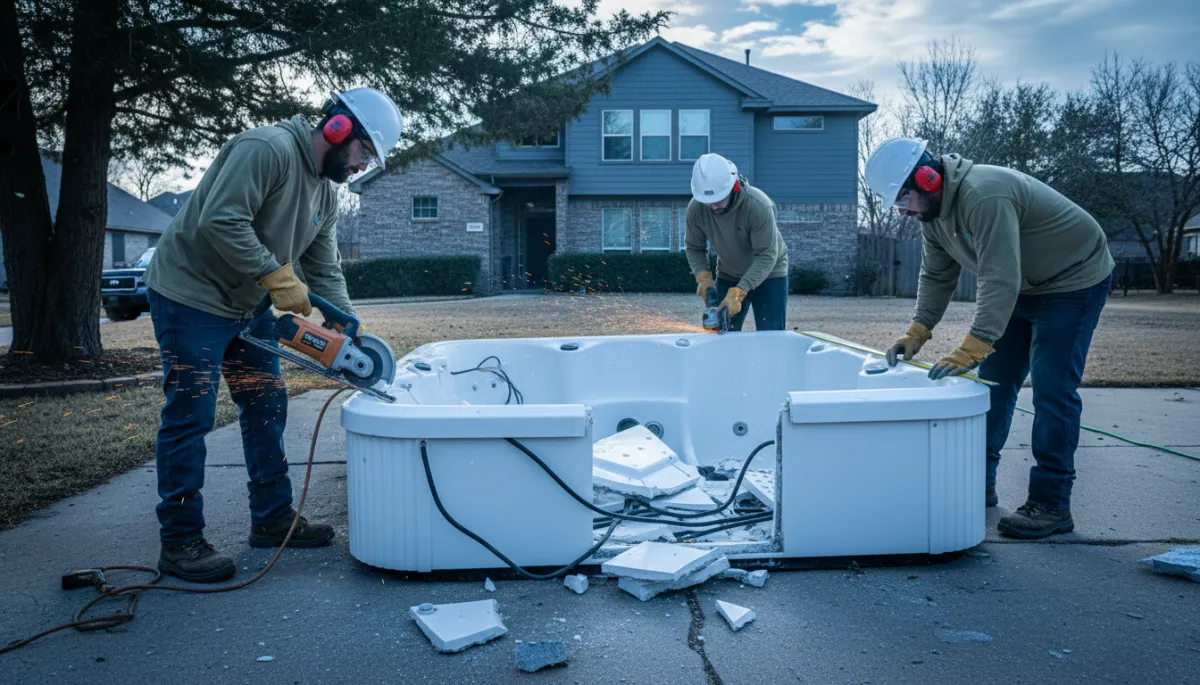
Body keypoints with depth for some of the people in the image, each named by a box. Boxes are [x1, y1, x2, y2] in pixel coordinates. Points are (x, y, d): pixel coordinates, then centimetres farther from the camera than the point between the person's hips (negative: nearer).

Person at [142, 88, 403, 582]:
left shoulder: (325, 193, 8)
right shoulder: (266, 149, -21)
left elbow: (325, 273, 8)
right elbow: (220, 222, -31)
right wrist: (279, 277, -26)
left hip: (247, 306, 9)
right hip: (191, 297, -9)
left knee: (267, 408, 11)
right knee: (190, 417, -5)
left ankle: (273, 520, 23)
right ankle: (180, 543, 6)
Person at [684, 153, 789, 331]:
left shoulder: (759, 205, -32)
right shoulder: (695, 208, -19)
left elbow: (766, 256, -30)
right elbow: (694, 248, -5)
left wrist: (738, 292, -37)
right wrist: (703, 276, -23)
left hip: (768, 273, -4)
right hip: (728, 275, 4)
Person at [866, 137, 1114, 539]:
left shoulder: (984, 197, -34)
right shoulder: (932, 210, -3)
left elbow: (1000, 280, -39)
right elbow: (937, 276, 4)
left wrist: (969, 352, -42)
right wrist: (916, 333, -6)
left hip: (1075, 280, -9)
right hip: (1023, 288, 9)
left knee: (1052, 390, -12)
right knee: (994, 383, 9)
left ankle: (1051, 505, -5)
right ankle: (979, 484, 19)